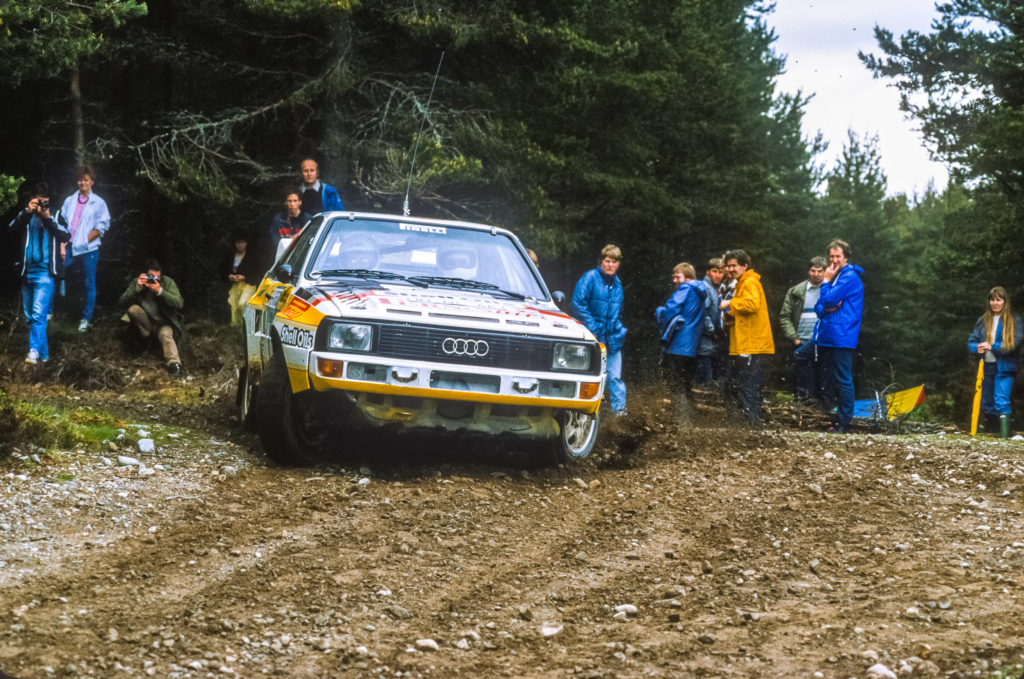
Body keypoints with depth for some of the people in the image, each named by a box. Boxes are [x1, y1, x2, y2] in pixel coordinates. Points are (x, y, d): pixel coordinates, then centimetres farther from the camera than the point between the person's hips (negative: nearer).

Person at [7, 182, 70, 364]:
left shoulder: (55, 216, 5)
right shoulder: (26, 216, 9)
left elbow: (66, 236, -10)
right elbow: (11, 227, -10)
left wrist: (47, 218, -17)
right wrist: (27, 212, -22)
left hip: (45, 272, -4)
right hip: (27, 272, 4)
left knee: (38, 314, -19)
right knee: (29, 316, 10)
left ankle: (35, 351, -25)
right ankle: (44, 352, 20)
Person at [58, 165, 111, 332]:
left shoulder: (98, 203, 5)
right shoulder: (69, 201, 14)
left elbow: (102, 225, -1)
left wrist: (86, 240, -10)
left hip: (88, 249, -3)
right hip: (69, 249, 3)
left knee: (88, 284, 0)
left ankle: (86, 319, 7)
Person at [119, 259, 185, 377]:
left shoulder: (168, 282, -7)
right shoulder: (136, 282, -3)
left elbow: (179, 303, -19)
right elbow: (123, 302, -12)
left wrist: (160, 291, -32)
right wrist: (137, 288, -27)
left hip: (163, 322, -2)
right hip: (144, 322, 2)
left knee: (165, 334, -34)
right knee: (133, 309, -27)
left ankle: (174, 364, -48)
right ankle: (147, 336, -11)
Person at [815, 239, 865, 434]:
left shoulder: (849, 277, -9)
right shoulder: (835, 276, 20)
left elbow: (828, 299, -17)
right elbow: (819, 306, 17)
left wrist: (826, 281, -2)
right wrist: (827, 308, -5)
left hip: (841, 336, -10)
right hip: (828, 337, 10)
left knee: (843, 381, -8)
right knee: (831, 381, 12)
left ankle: (844, 423, -8)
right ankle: (838, 419, 17)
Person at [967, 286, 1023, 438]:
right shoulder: (982, 321, 13)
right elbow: (971, 341, 13)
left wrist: (992, 346, -15)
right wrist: (977, 348, -10)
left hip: (1004, 367, -5)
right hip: (986, 367, 5)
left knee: (1001, 401, -17)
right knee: (986, 403, 9)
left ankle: (1005, 434, -18)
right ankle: (990, 431, 22)